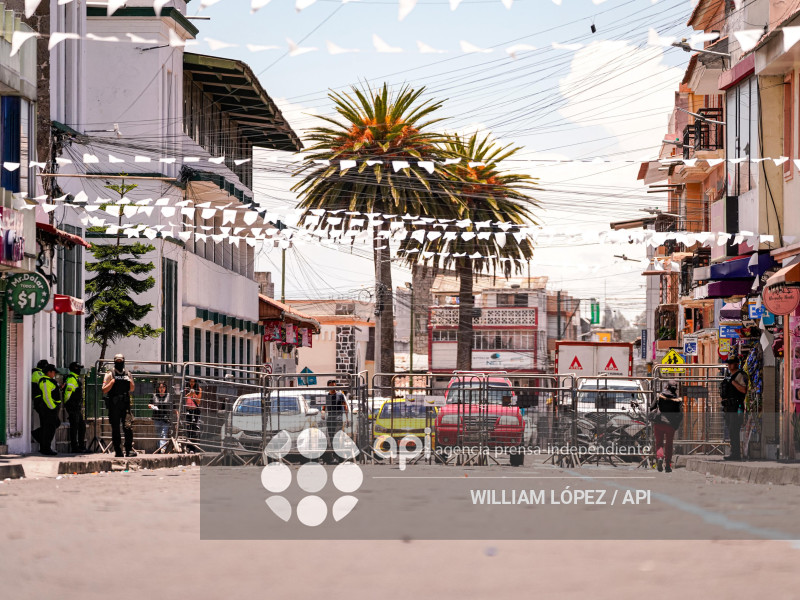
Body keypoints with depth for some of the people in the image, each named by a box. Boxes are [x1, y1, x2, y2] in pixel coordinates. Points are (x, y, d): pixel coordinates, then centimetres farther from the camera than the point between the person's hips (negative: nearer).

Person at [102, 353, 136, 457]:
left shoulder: (127, 374, 14)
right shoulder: (110, 374, 3)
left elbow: (132, 389, 21)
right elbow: (104, 390, -1)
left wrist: (130, 382, 1)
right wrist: (112, 382, -15)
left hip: (125, 405, 2)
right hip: (113, 405, -2)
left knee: (128, 426, -11)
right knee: (115, 429, 2)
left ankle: (129, 450, -8)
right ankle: (118, 451, 9)